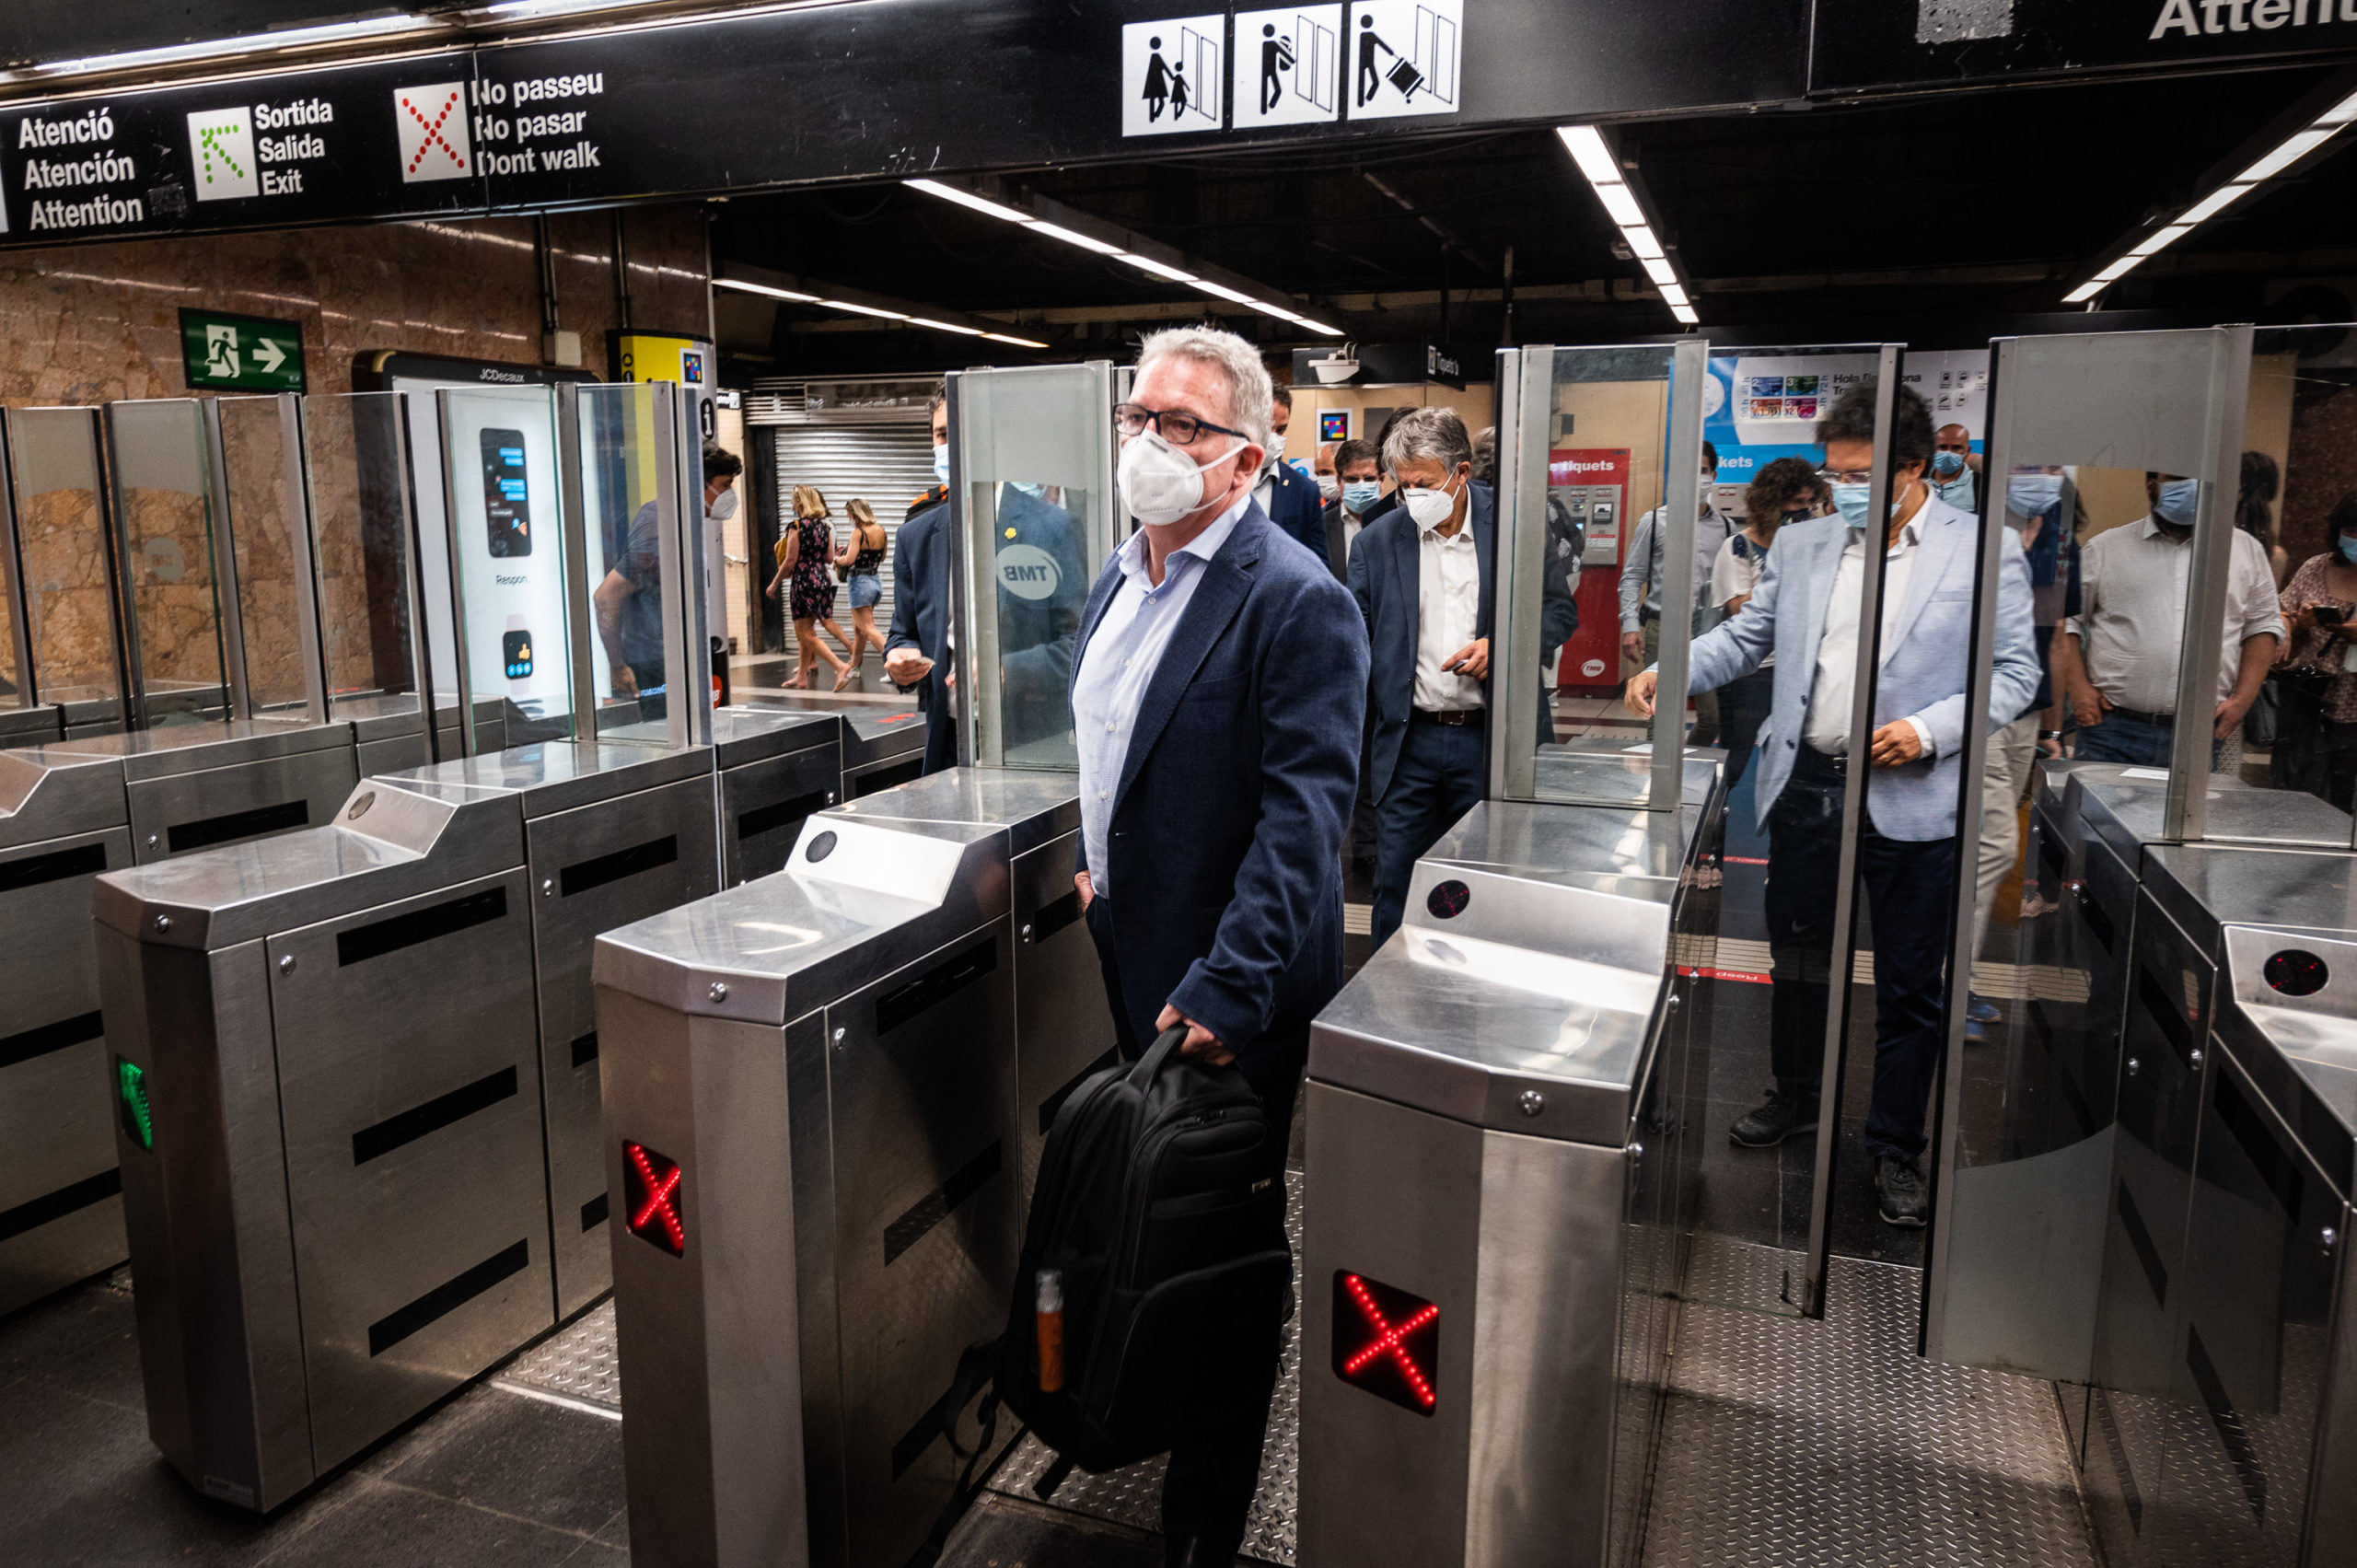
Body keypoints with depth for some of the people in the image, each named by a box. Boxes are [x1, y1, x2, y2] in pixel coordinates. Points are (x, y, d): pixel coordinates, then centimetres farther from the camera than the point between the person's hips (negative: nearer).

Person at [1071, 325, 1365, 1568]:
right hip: (1125, 956, 7)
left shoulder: (1298, 602, -16)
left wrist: (1225, 987, -27)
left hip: (1227, 998, -7)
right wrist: (1095, 862, 14)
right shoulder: (1119, 577, 10)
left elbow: (1300, 813, -23)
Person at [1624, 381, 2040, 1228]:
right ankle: (1796, 1096, 39)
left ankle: (1895, 1149, 22)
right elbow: (1745, 638, 11)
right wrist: (1669, 672, -6)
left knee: (1909, 985, 7)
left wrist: (1932, 729, -17)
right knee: (1797, 958, 18)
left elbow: (2016, 672, -3)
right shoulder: (1800, 544, 7)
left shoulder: (1983, 553, -5)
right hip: (1805, 783, 4)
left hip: (1911, 799, -3)